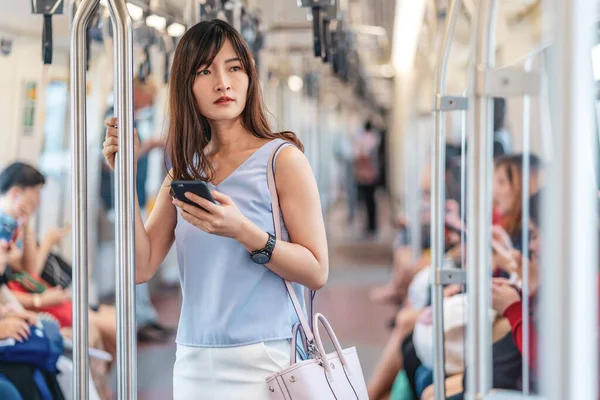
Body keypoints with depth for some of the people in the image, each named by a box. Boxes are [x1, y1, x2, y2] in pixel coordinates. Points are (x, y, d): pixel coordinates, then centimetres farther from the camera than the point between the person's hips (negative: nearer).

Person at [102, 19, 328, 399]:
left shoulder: (283, 158, -6)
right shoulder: (185, 171, 8)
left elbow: (317, 272, -10)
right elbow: (143, 266, 0)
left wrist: (242, 231, -23)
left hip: (262, 359, -4)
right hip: (193, 363, 4)